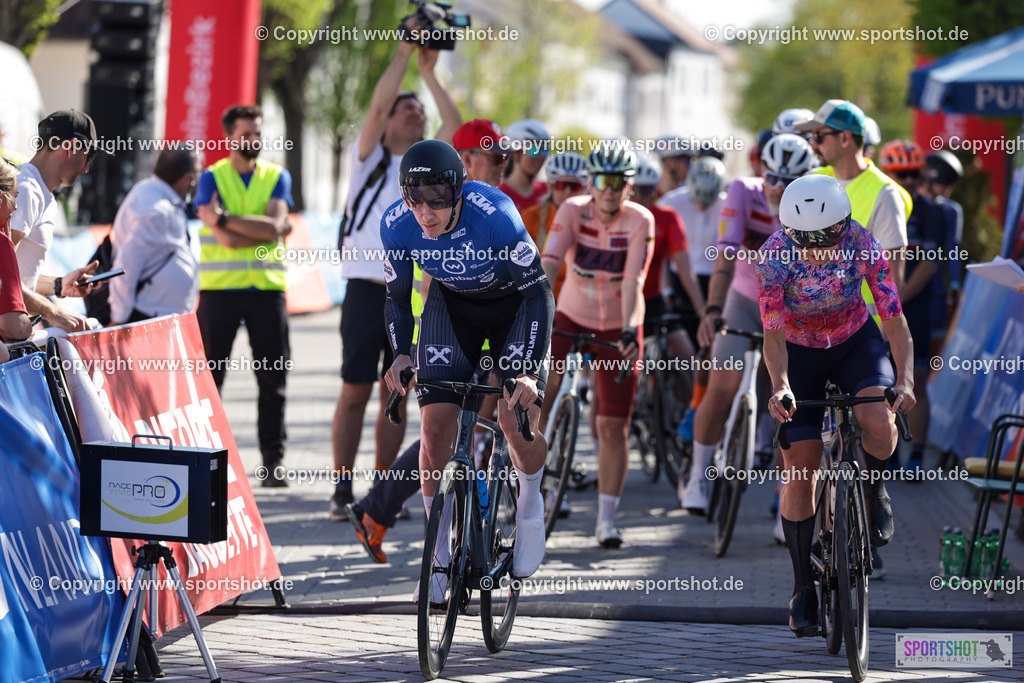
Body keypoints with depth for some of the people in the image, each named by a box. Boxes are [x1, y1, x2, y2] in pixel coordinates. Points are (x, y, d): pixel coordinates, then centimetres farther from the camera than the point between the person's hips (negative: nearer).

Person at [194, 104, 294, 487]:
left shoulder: (277, 177, 10)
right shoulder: (211, 178, 3)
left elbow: (274, 224, -9)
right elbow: (226, 238, -10)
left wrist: (225, 218, -12)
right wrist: (266, 231, -6)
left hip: (267, 287, 2)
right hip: (219, 288, -2)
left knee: (273, 378, 0)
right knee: (209, 376, -1)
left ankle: (273, 459, 4)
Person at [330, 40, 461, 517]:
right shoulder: (370, 158, 6)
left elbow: (455, 128, -1)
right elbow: (378, 105, -8)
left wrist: (430, 72, 1)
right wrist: (404, 51, -6)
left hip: (413, 295, 3)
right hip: (367, 289, -3)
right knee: (355, 391, -3)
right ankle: (342, 490, 1)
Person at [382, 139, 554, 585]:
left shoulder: (495, 215, -36)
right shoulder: (397, 225, -25)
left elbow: (538, 292, -27)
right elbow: (397, 296, -7)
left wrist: (529, 372, -35)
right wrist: (400, 354, -24)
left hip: (513, 301, -3)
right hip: (452, 304, 3)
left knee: (518, 422, -17)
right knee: (435, 423, -11)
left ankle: (529, 503, 17)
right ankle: (440, 552, 3)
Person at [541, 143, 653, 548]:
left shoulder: (640, 221, -16)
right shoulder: (573, 211, -13)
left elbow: (633, 280, -25)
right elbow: (550, 261, -25)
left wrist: (628, 330, -37)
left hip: (618, 329, -1)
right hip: (572, 317, 1)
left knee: (613, 428, -1)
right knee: (544, 384, -24)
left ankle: (607, 519, 6)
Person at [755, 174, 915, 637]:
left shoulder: (862, 245, -25)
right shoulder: (773, 256, -28)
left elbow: (894, 317, -25)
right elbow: (774, 334, -28)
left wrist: (905, 378, -39)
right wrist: (780, 387, -45)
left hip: (856, 343, 0)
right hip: (800, 355, 0)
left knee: (878, 423, -31)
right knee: (799, 471, -7)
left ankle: (873, 490, 4)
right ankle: (803, 587, 7)